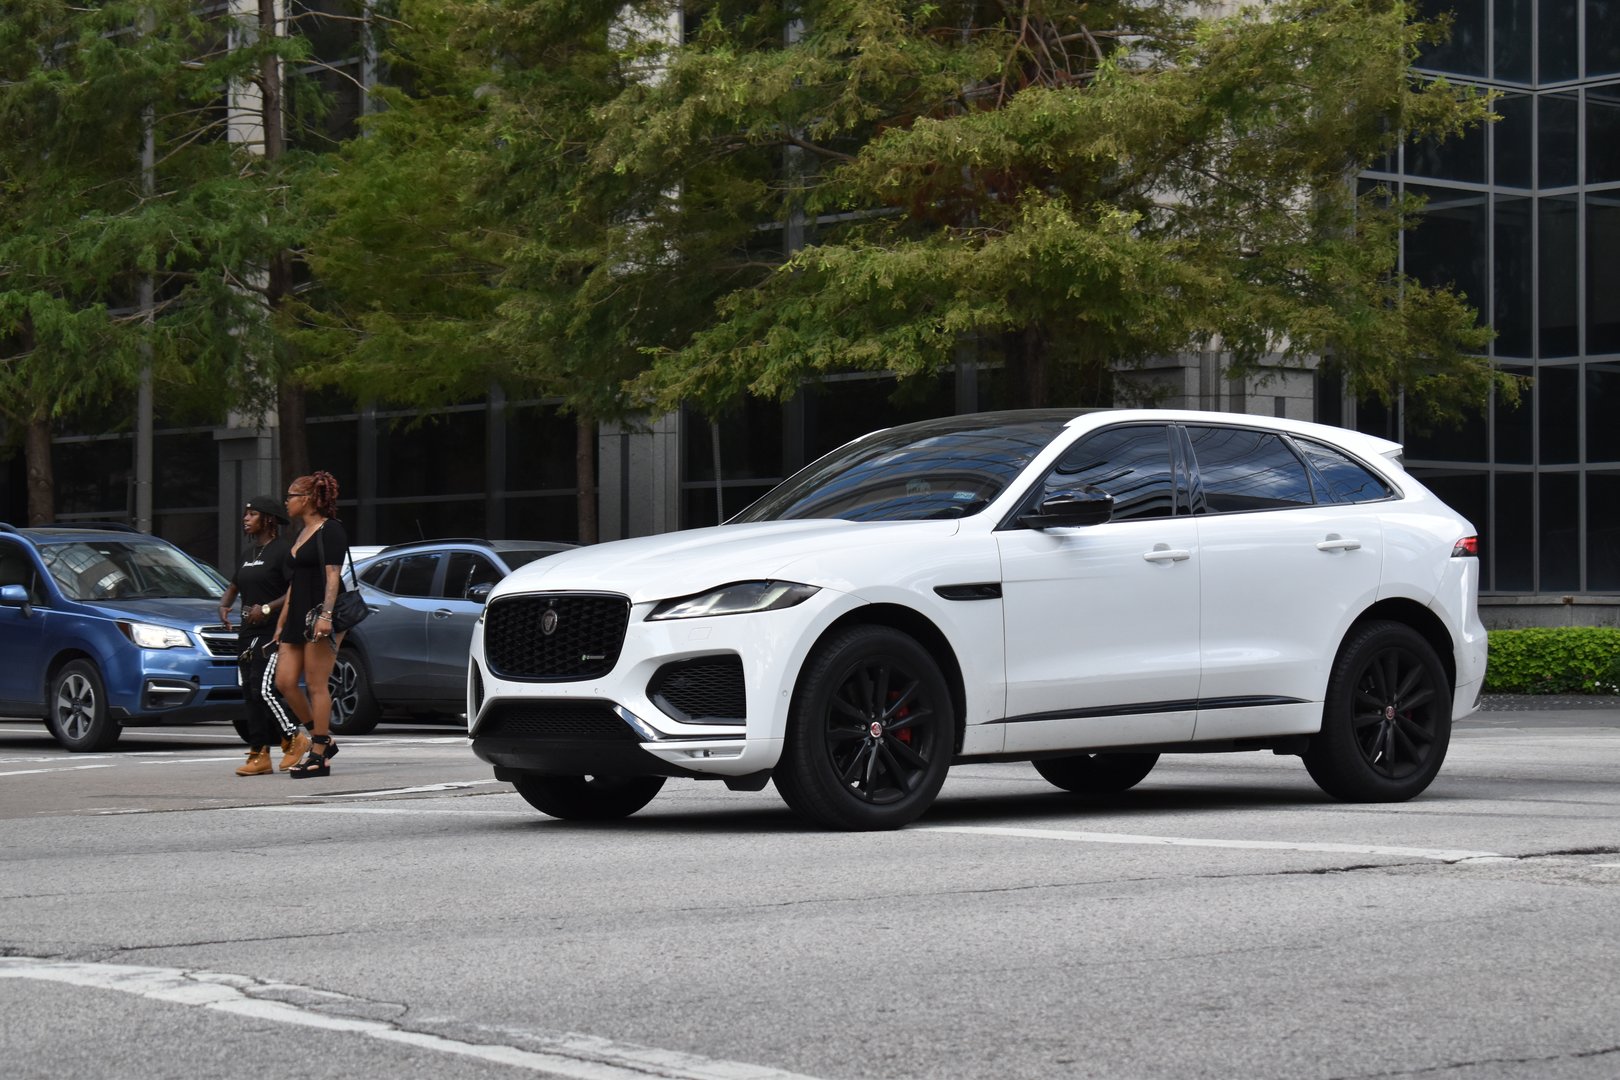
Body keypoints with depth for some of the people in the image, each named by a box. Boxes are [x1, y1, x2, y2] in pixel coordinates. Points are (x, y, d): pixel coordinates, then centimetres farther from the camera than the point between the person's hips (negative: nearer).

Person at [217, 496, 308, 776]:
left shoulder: (283, 549, -9)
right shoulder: (249, 552, 18)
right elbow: (234, 586, 29)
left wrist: (267, 608, -23)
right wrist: (224, 606, 9)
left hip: (273, 632, -9)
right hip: (248, 633, 9)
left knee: (264, 689, -16)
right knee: (250, 693, 4)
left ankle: (295, 738, 1)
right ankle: (259, 756, 6)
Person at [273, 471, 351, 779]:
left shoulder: (330, 530, -7)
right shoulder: (302, 533, 20)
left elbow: (333, 576, -16)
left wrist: (325, 615, -27)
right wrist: (281, 622, 22)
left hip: (320, 616, -9)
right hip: (298, 618, 9)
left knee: (316, 685, -8)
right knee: (284, 682, 1)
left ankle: (319, 756, -5)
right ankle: (323, 739, 13)